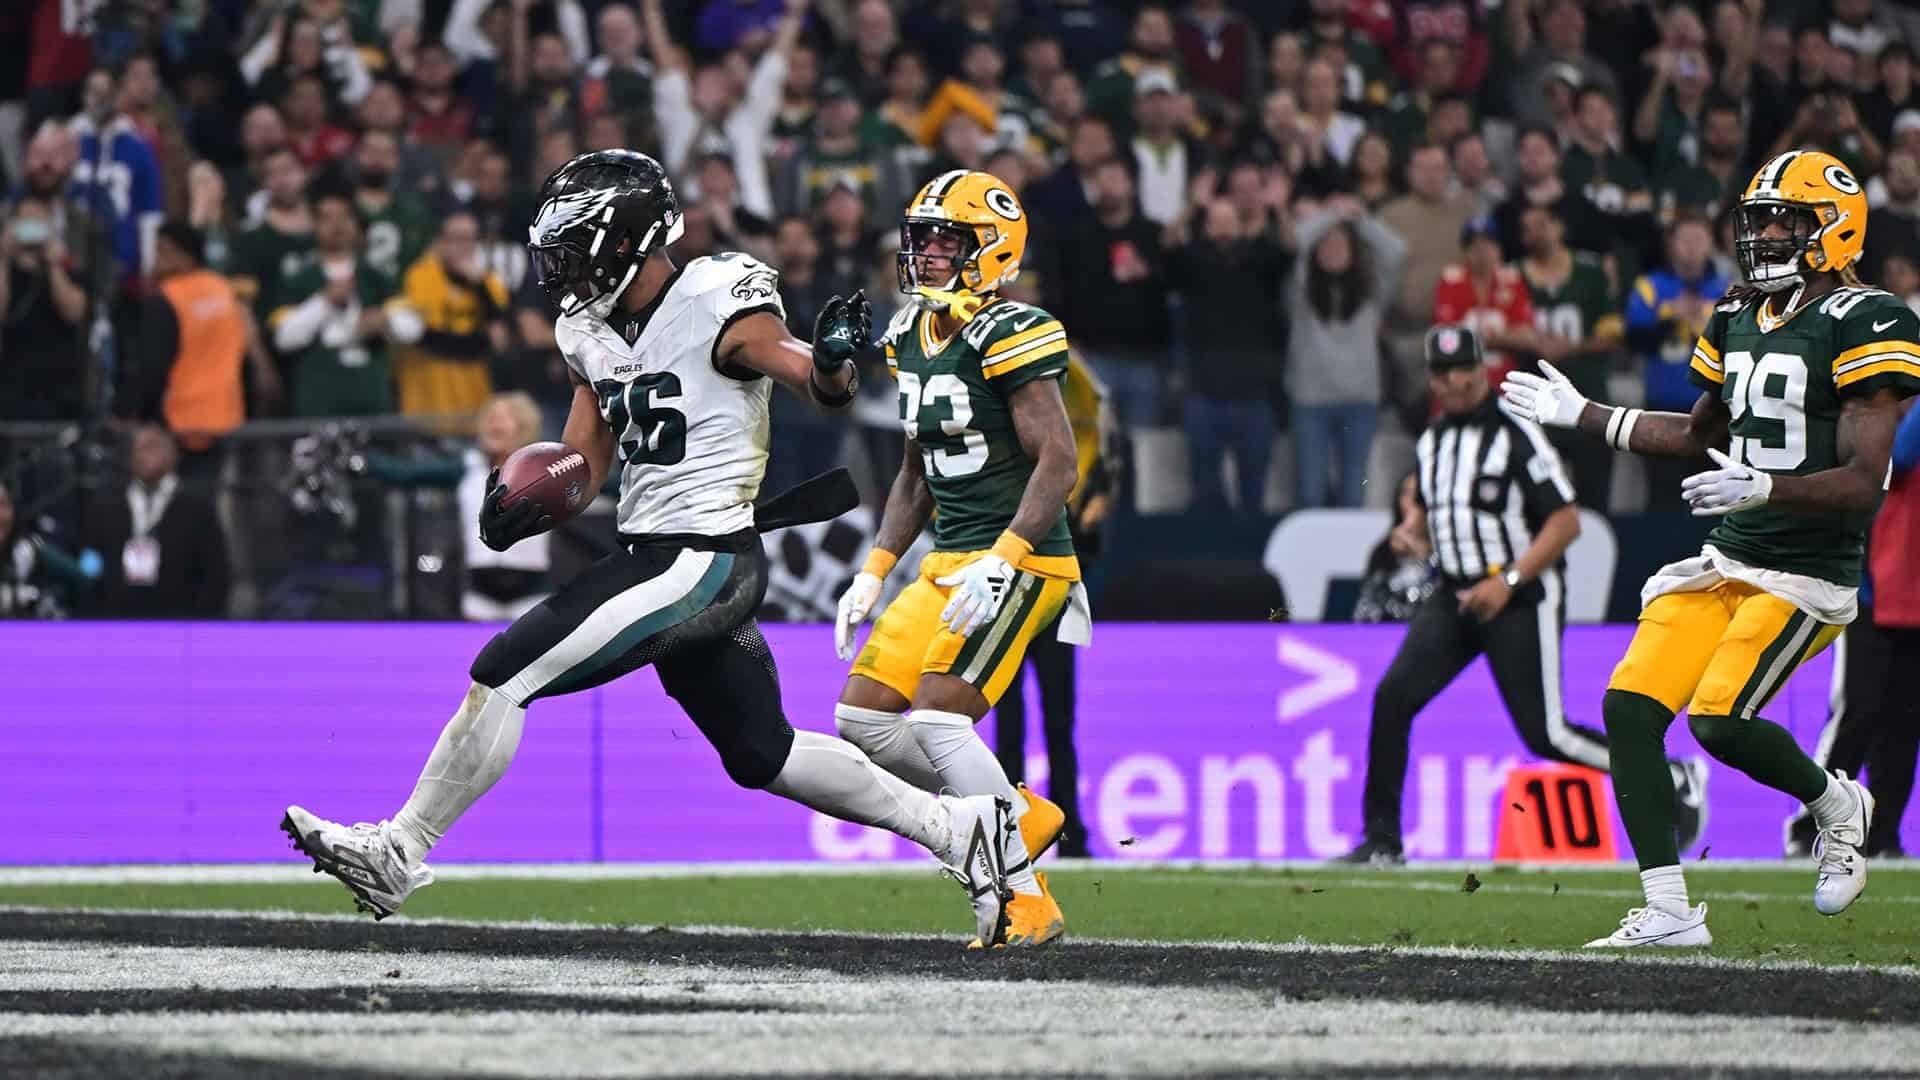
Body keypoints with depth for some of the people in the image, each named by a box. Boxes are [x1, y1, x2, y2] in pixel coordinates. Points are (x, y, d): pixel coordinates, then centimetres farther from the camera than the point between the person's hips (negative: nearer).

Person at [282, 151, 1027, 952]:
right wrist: (527, 503, -6)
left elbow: (820, 387, -20)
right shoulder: (594, 331, 11)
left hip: (702, 563, -10)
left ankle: (397, 855, -4)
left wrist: (832, 360, -44)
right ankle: (958, 830, 26)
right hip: (651, 554, 10)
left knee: (504, 675, -12)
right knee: (762, 755, 19)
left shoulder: (718, 307, -14)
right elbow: (583, 467, 15)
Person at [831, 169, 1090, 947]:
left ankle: (1026, 901, -14)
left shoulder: (1008, 338, -14)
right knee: (862, 720, 2)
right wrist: (874, 571, 14)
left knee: (937, 722, -20)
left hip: (1021, 562, -9)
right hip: (948, 563, 9)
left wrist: (1000, 563, -27)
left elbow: (1058, 462, -19)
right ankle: (1023, 819, 13)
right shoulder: (914, 338, 12)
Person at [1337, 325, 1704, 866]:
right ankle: (1382, 842, -5)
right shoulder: (1432, 441, 11)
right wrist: (1409, 530, 2)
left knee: (1544, 733, -7)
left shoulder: (1516, 433, -12)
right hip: (1456, 597, 6)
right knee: (1393, 697, -11)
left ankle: (1674, 780, 11)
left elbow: (1566, 521, -14)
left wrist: (1508, 581, -22)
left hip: (1522, 599, -6)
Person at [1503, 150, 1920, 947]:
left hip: (1807, 573, -7)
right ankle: (1668, 912, -3)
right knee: (1630, 705, -8)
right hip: (1726, 560, 7)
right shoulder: (1738, 319, 12)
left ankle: (1836, 806, 11)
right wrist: (1581, 415, 27)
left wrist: (1766, 487, -34)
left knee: (1719, 719, -21)